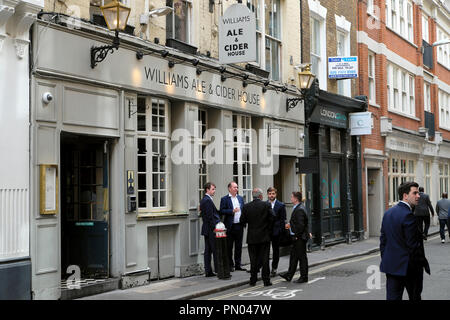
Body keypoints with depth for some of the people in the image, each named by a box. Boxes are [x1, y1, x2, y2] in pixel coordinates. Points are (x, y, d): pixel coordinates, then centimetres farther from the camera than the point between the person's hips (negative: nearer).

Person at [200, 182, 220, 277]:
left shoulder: (204, 200, 16)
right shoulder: (208, 201, -16)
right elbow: (210, 217, -19)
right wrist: (215, 228, -17)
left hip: (206, 229, 10)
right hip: (211, 230, -10)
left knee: (208, 251, 9)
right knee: (216, 250, -5)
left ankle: (208, 271, 11)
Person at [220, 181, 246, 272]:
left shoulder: (240, 198, 13)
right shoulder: (224, 199, -4)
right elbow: (222, 211, -12)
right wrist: (232, 211, -21)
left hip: (239, 226, 5)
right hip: (230, 226, -5)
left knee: (239, 246, 9)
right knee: (229, 247, 3)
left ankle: (238, 265, 17)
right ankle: (230, 265, 12)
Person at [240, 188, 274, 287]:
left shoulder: (246, 207, -3)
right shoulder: (266, 205, -7)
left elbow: (242, 221, 0)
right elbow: (272, 218, -9)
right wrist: (269, 231, 5)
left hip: (252, 237, 1)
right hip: (264, 236, -1)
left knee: (253, 259, 9)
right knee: (264, 259, 3)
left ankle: (253, 280, 12)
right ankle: (266, 280, 4)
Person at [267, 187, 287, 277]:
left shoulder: (281, 205, 0)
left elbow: (283, 220, -1)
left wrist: (280, 231, -8)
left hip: (276, 232, -1)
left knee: (275, 250, 6)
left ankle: (274, 269, 15)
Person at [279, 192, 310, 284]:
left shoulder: (299, 210, -22)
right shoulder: (297, 208, 12)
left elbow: (301, 224, -26)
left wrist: (297, 235, -17)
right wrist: (290, 224, 11)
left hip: (300, 238, -11)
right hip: (296, 238, 11)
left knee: (301, 257, 0)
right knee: (293, 255, 15)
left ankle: (304, 277, 9)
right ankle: (289, 275, 23)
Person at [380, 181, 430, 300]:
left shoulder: (388, 213, 8)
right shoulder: (408, 215, -18)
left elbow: (383, 240, 13)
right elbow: (413, 246, -18)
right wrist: (424, 264, -8)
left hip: (390, 265, 7)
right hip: (408, 267, -7)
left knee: (392, 296, 5)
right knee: (415, 296, 10)